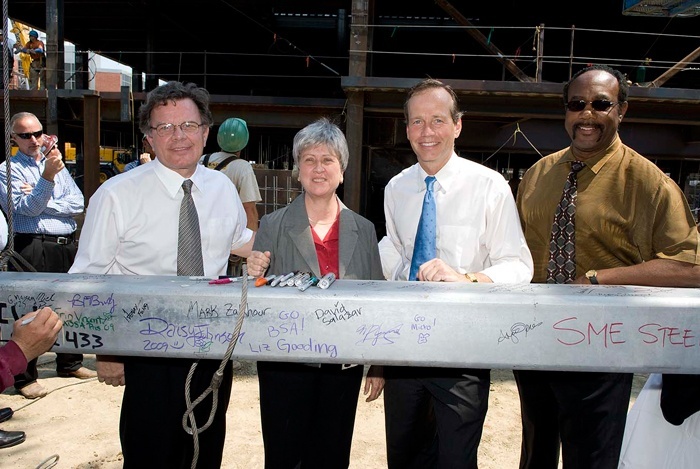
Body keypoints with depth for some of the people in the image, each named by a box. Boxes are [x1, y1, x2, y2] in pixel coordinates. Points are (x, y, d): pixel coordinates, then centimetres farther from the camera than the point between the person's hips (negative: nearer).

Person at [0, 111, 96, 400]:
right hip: (33, 247, -5)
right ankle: (25, 377, 8)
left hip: (68, 245, 6)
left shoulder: (57, 165, 15)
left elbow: (77, 204, 4)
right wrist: (48, 177, -26)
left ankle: (70, 364, 29)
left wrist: (42, 201, -9)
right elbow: (26, 208, -15)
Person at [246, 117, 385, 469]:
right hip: (285, 363, -1)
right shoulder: (273, 225, -2)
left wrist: (379, 365, 6)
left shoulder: (363, 229, 4)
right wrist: (254, 275, -21)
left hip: (344, 364, 2)